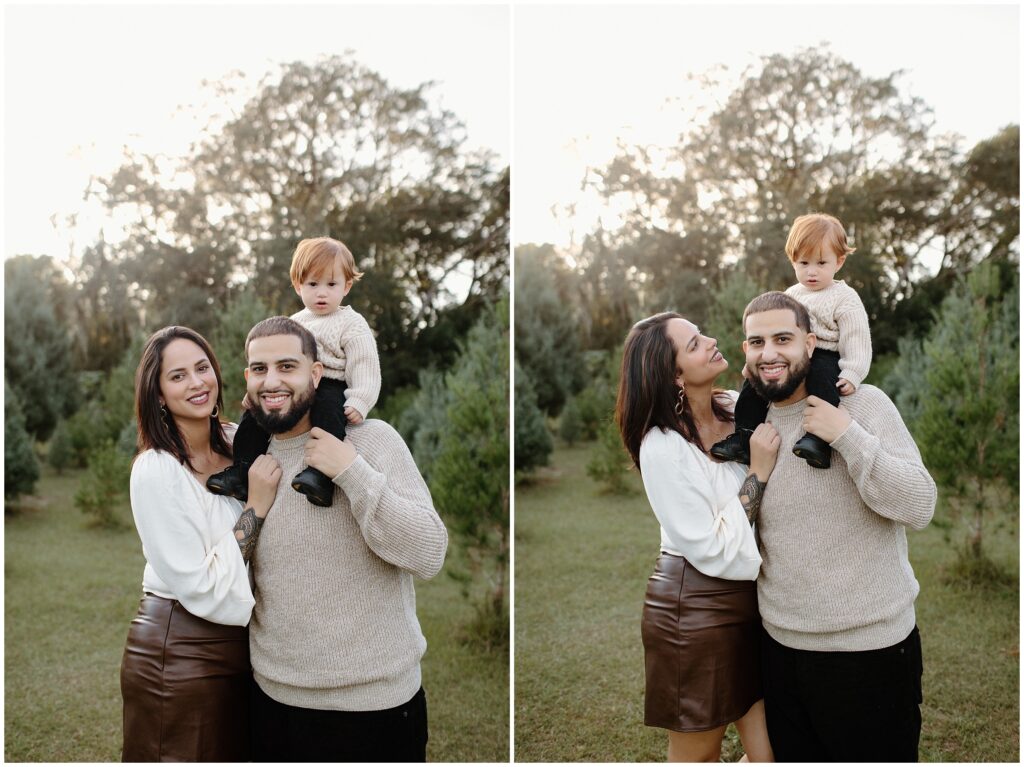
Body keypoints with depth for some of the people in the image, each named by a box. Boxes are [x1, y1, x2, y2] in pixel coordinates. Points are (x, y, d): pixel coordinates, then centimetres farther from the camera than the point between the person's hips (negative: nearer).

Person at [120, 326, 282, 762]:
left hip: (238, 644, 7)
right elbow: (203, 589, -22)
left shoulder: (237, 442, -1)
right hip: (178, 656, -6)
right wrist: (255, 508, -22)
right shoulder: (155, 470, -19)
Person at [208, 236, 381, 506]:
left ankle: (321, 474, -49)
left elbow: (364, 367, -8)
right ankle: (242, 470, -6)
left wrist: (358, 402, -22)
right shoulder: (295, 323, 21)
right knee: (254, 411, -8)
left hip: (331, 387, -7)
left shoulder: (352, 324, 1)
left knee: (328, 406, -38)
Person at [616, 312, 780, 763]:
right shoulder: (663, 446, -21)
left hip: (748, 600, 6)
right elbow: (714, 552, -20)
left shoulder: (740, 407, -2)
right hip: (696, 611, -6)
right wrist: (757, 473, -20)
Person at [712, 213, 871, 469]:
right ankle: (744, 438, -9)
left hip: (825, 358, -6)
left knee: (822, 372, -37)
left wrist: (851, 374, -21)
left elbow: (856, 341, -8)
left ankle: (819, 438, -47)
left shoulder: (845, 299, -1)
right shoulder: (791, 295, 18)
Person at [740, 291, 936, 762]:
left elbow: (919, 508, -19)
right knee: (793, 755, 18)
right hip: (780, 647, 5)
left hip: (871, 648, -4)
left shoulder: (864, 404, -10)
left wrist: (846, 436, -23)